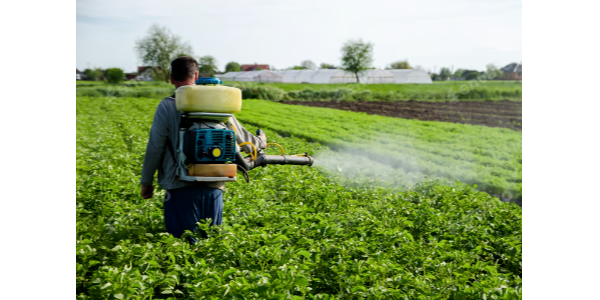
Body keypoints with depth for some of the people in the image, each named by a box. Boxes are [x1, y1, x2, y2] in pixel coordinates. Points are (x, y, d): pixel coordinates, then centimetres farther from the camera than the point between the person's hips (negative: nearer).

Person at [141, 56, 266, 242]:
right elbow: (239, 135, 13)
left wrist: (146, 181, 9)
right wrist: (260, 143, 34)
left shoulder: (167, 106, -4)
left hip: (181, 187, -3)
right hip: (213, 187, 3)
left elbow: (155, 148, -3)